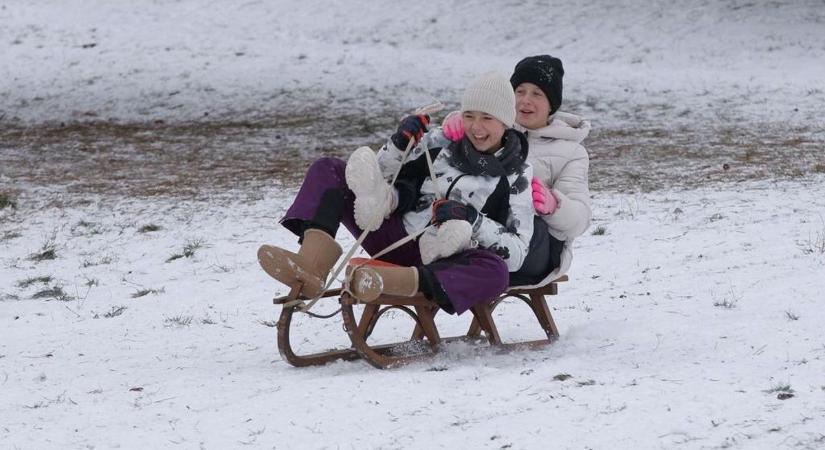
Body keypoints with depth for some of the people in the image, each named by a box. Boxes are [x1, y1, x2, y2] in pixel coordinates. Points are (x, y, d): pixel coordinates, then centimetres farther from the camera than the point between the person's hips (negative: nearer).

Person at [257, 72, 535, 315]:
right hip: (398, 239, 4)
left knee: (495, 272, -40)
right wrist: (398, 146, -5)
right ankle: (312, 266, -36)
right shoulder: (442, 142, 11)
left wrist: (473, 220, -21)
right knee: (328, 170, -8)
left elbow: (516, 255, -8)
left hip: (442, 263, -4)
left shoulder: (517, 177, 1)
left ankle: (377, 282, -58)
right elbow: (381, 177, 14)